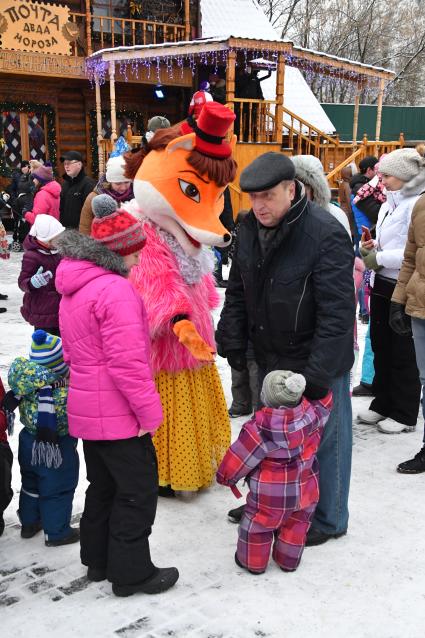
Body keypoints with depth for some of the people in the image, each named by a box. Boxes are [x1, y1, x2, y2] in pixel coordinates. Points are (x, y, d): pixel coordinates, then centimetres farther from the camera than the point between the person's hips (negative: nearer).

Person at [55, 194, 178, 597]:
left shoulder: (74, 286, 10)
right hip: (118, 413, -10)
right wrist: (149, 410, -16)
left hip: (88, 409, 10)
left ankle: (98, 560, 34)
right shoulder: (116, 290, -21)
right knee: (138, 489, 4)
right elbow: (126, 361, -25)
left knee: (103, 485, 21)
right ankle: (131, 573, 15)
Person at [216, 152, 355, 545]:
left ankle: (328, 519, 31)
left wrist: (318, 374, -27)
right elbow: (237, 291, 10)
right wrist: (232, 343, 3)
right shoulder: (251, 228, -1)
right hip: (270, 358, 7)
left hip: (318, 363, -7)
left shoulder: (325, 234, -25)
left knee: (324, 438, 10)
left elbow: (337, 312, -26)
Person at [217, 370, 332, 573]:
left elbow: (237, 460, -14)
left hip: (271, 497, -4)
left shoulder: (259, 429, -25)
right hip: (305, 491, 4)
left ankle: (253, 561, 33)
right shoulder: (312, 414, -14)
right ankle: (289, 561, 39)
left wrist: (225, 476, 3)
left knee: (256, 525, 17)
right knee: (295, 525, 24)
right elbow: (325, 400, 9)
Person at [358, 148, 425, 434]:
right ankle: (383, 404, 30)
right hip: (382, 286, 9)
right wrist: (371, 247, 4)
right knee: (381, 348, 16)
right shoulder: (389, 205, 14)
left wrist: (380, 258, -17)